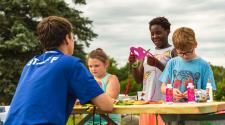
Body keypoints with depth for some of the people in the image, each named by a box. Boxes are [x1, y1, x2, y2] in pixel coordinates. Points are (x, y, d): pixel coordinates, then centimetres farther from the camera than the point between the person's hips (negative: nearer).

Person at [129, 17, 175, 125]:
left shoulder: (173, 51, -1)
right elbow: (139, 80, 15)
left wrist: (158, 64, -21)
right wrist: (134, 65, -2)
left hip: (166, 102, -5)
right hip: (147, 102, 5)